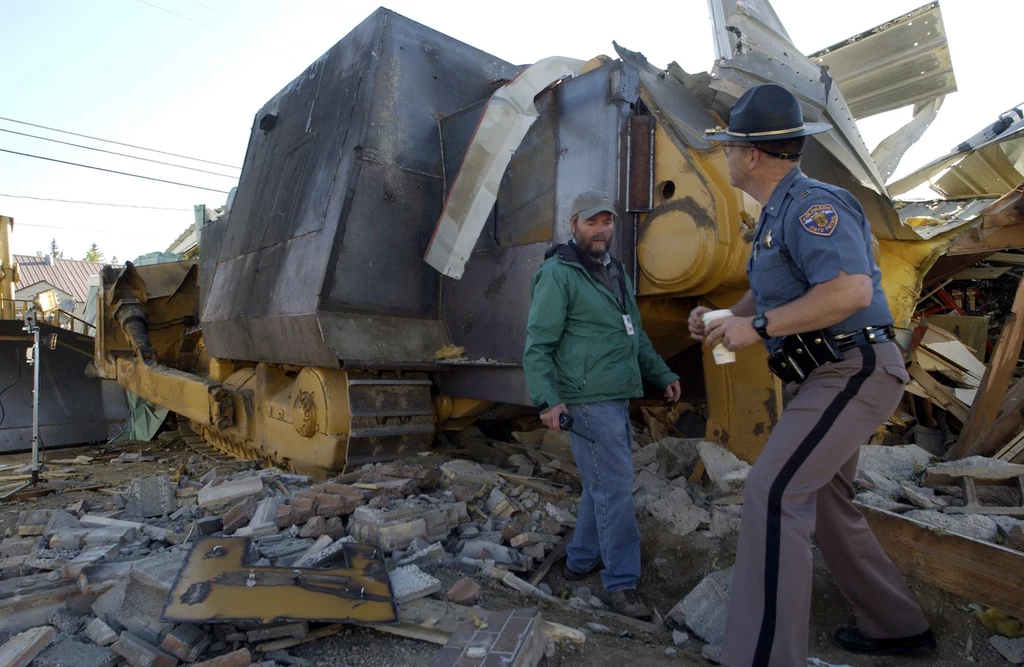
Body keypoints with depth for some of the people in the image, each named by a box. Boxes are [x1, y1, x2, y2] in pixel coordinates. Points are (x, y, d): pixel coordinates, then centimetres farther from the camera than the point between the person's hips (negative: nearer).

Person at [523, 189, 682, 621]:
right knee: (615, 487, -4)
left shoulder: (615, 271, 17)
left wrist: (662, 375, 19)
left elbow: (635, 334, 24)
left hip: (616, 398, 9)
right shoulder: (559, 274, -10)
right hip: (587, 401, -9)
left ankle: (581, 560, 32)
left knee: (601, 483, 17)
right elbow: (538, 345, -15)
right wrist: (546, 399, -25)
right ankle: (622, 584, 9)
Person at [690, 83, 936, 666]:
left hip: (851, 371, -11)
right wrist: (722, 319, 3)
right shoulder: (777, 216, 15)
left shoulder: (812, 204, -16)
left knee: (773, 492, -20)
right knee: (823, 502, 19)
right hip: (831, 377, 11)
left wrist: (757, 327, -24)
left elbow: (852, 290, -28)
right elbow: (768, 293, 22)